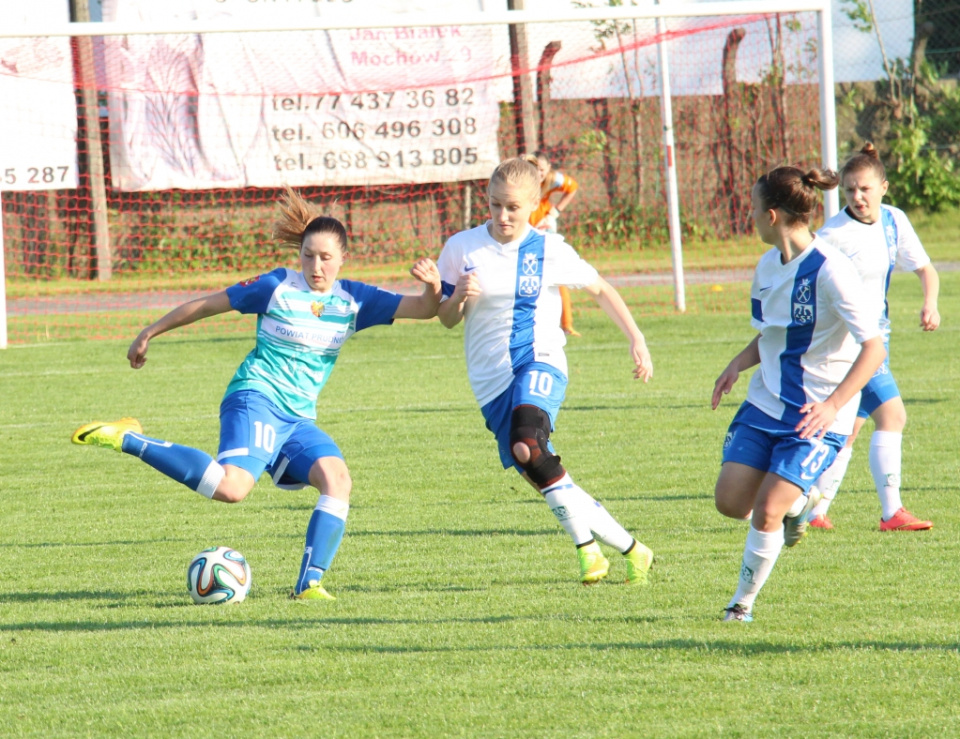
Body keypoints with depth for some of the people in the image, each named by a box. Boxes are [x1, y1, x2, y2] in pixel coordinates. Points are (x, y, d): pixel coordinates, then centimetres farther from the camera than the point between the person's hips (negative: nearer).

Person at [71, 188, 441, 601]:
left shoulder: (354, 300, 8)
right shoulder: (277, 287, -3)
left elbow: (422, 309, 3)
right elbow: (207, 305, 5)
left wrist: (433, 288, -21)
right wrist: (149, 334, 10)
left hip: (299, 418, 6)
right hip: (256, 399, -6)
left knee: (337, 478, -21)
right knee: (233, 486, -32)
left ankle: (309, 584, -16)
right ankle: (127, 440, -20)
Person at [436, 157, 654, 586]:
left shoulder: (549, 251, 0)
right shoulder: (461, 249, 3)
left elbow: (600, 290, 13)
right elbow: (446, 320, 10)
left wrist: (636, 340, 7)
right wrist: (460, 297, -12)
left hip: (539, 363, -3)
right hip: (491, 379, 3)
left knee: (528, 448, -31)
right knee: (540, 473, -2)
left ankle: (586, 545, -19)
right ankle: (627, 547, 10)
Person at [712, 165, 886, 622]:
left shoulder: (829, 271, -20)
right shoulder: (768, 266, 5)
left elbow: (874, 348, -22)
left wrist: (833, 405, -32)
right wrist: (740, 363, 0)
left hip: (818, 415, -7)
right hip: (766, 403, 7)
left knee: (766, 512, -14)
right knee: (730, 502, -1)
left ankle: (744, 601, 7)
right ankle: (796, 506, 29)